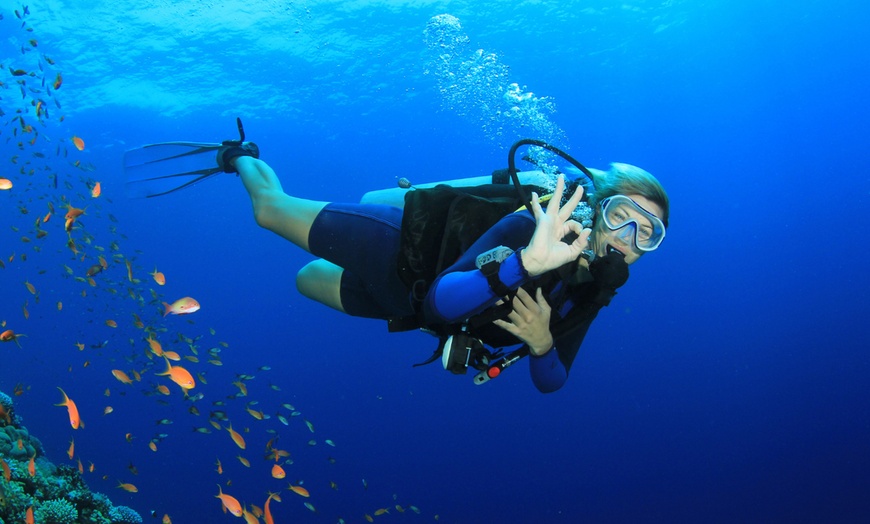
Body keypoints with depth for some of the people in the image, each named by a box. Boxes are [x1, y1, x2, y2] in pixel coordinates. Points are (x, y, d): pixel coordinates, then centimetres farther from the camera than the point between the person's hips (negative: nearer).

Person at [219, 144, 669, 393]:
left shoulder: (591, 295, -17)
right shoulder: (530, 227, -37)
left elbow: (550, 381, -9)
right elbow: (442, 301, -47)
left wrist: (542, 345, -33)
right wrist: (525, 261, -63)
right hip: (397, 245, -5)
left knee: (307, 280, 29)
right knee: (271, 207, 10)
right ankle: (241, 157, 42)